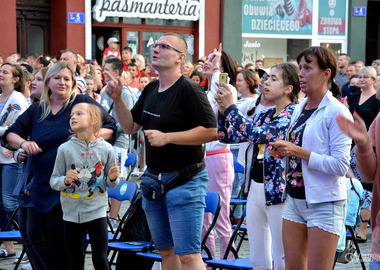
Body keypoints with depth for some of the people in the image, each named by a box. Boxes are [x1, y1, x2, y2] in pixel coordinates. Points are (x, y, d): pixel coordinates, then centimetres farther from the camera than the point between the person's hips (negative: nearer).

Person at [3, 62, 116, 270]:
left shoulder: (83, 103, 0)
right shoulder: (36, 110, 12)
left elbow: (110, 127, 1)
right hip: (41, 186, 5)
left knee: (59, 236, -2)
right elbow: (9, 135, 12)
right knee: (36, 235, 5)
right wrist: (23, 143, -9)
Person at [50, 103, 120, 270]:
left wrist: (113, 178, -13)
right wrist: (65, 180, -18)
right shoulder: (65, 149, -2)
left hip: (97, 211, -1)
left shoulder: (105, 148, -1)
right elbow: (54, 181, 2)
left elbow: (110, 184, 9)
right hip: (72, 212, 1)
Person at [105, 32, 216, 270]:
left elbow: (211, 131, -19)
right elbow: (131, 126, 19)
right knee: (166, 251, 14)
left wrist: (167, 137, -21)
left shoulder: (189, 90, -13)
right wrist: (117, 99, 3)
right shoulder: (151, 90, 13)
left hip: (184, 180, -8)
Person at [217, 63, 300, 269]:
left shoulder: (292, 115, -12)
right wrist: (222, 109, -2)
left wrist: (230, 107, -19)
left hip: (278, 192, -8)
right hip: (255, 189, 8)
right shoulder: (264, 116, 12)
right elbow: (226, 136, 15)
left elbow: (258, 135, -25)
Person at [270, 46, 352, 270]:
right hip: (295, 199, 8)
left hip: (325, 204, -8)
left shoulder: (337, 112, -13)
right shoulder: (299, 109, 12)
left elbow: (340, 165, -19)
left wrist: (298, 152, -21)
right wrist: (282, 151, 2)